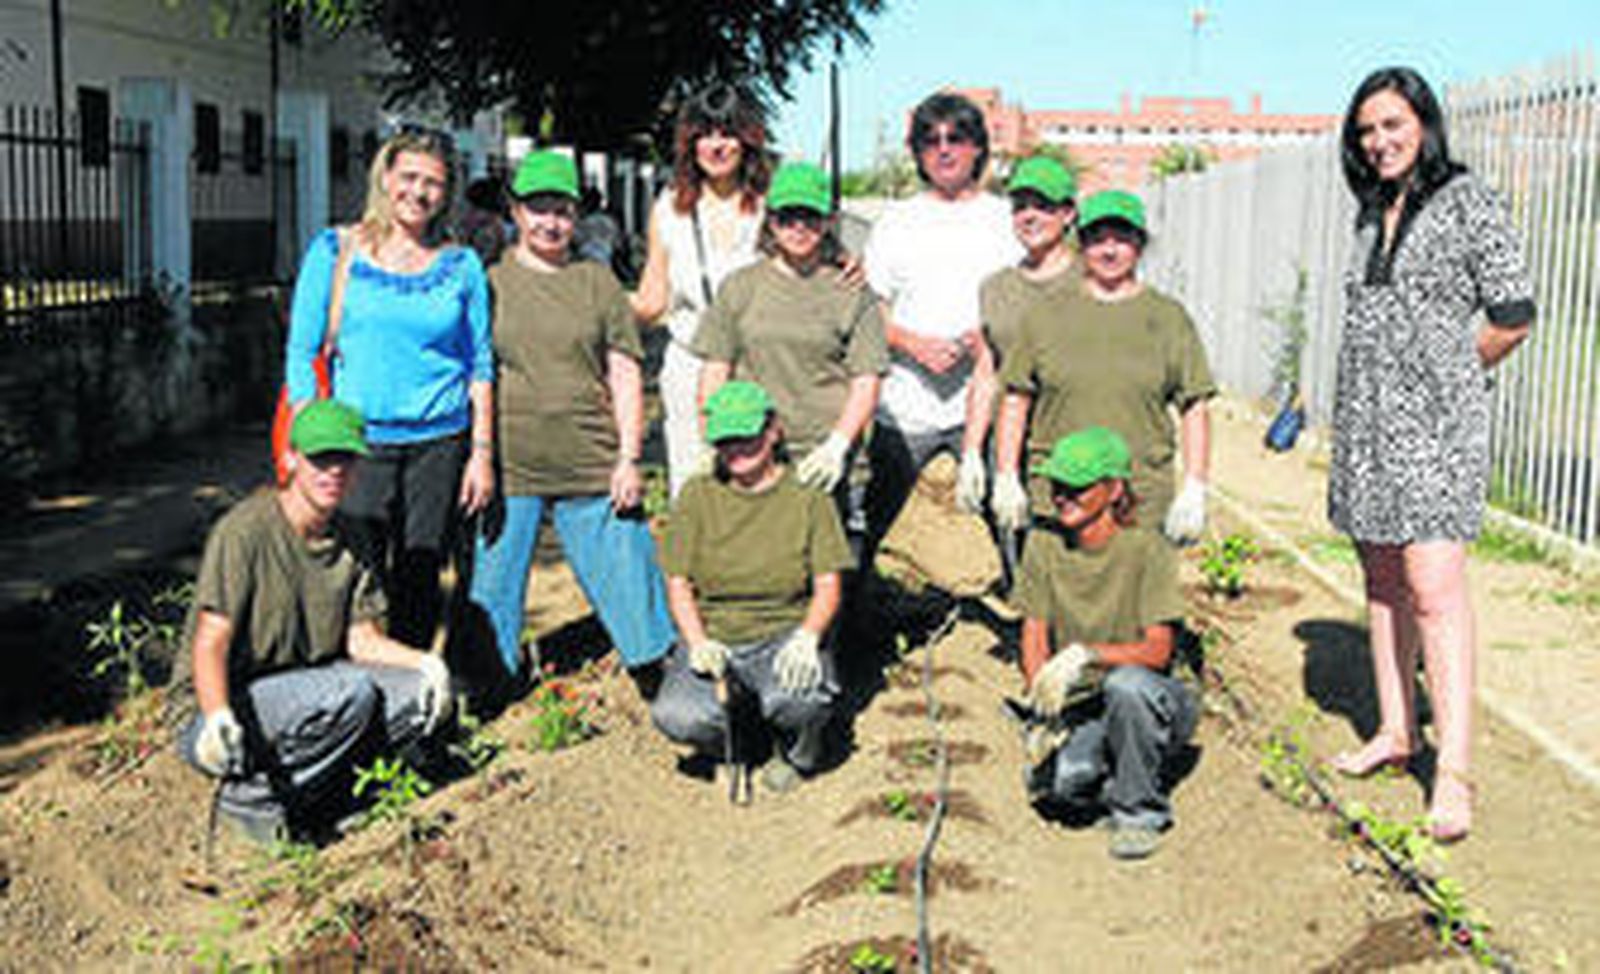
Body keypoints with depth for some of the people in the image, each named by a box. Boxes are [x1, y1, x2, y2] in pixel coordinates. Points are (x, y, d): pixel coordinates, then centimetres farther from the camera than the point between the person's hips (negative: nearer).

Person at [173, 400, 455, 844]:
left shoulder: (349, 537, 6)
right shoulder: (245, 530, -17)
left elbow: (361, 639, 6)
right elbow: (209, 645, -21)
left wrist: (423, 662, -13)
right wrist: (218, 720, -39)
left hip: (308, 684, 7)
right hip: (232, 697, -7)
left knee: (425, 693, -12)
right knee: (352, 693, -32)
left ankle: (315, 791, -4)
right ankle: (251, 795, -14)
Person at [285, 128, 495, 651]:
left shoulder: (462, 265, 8)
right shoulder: (334, 251, 3)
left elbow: (480, 366, 10)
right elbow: (301, 356, 4)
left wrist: (482, 453, 4)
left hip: (440, 441, 2)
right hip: (356, 440, -2)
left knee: (420, 581, 6)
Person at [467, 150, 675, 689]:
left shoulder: (597, 282, 11)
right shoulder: (488, 283, 7)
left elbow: (625, 374, 9)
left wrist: (629, 457, 1)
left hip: (592, 467, 0)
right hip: (507, 467, 0)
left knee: (628, 578, 3)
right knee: (491, 586, 5)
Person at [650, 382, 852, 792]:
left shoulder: (807, 496, 3)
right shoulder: (698, 495, 6)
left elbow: (828, 585, 0)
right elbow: (678, 583, 4)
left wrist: (807, 636, -21)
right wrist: (698, 643, -14)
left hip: (784, 635, -1)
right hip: (712, 635, 1)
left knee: (796, 700, -36)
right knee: (678, 717, -29)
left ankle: (798, 751, 5)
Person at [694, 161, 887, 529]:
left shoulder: (853, 293, 8)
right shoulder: (740, 287, 13)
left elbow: (866, 383, 3)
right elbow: (714, 372, 13)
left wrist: (837, 445, -10)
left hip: (820, 464, -1)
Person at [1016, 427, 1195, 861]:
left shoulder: (1147, 550, -13)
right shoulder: (1043, 542, 0)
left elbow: (1157, 650, -19)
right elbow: (1034, 635, 2)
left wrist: (1084, 654, -34)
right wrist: (1042, 704, -15)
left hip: (1154, 705, -2)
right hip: (1081, 709, 2)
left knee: (1124, 682, -36)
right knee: (1064, 779, -28)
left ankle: (1139, 813, -13)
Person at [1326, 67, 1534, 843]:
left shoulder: (1466, 203, -5)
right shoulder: (1371, 211, 14)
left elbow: (1513, 316, -5)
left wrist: (1452, 376, 5)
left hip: (1435, 421, -7)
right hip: (1366, 420, 7)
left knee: (1434, 583, -14)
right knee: (1383, 579, 11)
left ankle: (1455, 769, -13)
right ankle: (1395, 731, 22)